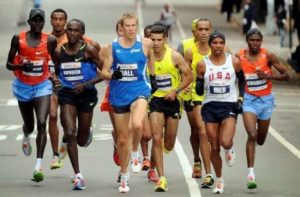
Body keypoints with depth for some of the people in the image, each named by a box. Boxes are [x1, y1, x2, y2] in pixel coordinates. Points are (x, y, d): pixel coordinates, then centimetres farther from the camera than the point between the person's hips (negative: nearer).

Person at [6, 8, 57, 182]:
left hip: (42, 86, -1)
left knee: (42, 123, -19)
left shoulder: (50, 41, -7)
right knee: (29, 125, 15)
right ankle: (26, 136, 55)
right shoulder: (18, 39, -7)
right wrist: (22, 66, -22)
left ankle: (39, 164, -22)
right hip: (23, 87, 1)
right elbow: (9, 64, -4)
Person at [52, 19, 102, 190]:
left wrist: (86, 84, -18)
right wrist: (55, 80, -4)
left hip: (86, 94, -1)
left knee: (81, 141, 9)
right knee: (70, 133, -17)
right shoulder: (59, 52, 1)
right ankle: (78, 176, -13)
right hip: (67, 94, 1)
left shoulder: (89, 50, -9)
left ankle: (87, 132, 51)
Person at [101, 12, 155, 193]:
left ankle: (135, 154, -2)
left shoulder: (145, 43, -4)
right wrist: (111, 75, -21)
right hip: (119, 95, 2)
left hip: (139, 91, -2)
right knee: (122, 138, 9)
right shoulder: (113, 46, -2)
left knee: (137, 124, -32)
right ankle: (124, 176, 27)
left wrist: (152, 76, 22)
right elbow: (104, 72, 0)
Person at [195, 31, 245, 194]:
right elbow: (199, 91, 5)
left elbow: (242, 80, 15)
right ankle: (219, 179, 22)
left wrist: (240, 98, 3)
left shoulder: (234, 62, -1)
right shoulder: (202, 65, -1)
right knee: (214, 147, 4)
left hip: (229, 106, -1)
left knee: (225, 142, -22)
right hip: (210, 107, 1)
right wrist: (199, 87, -18)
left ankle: (230, 150, 16)